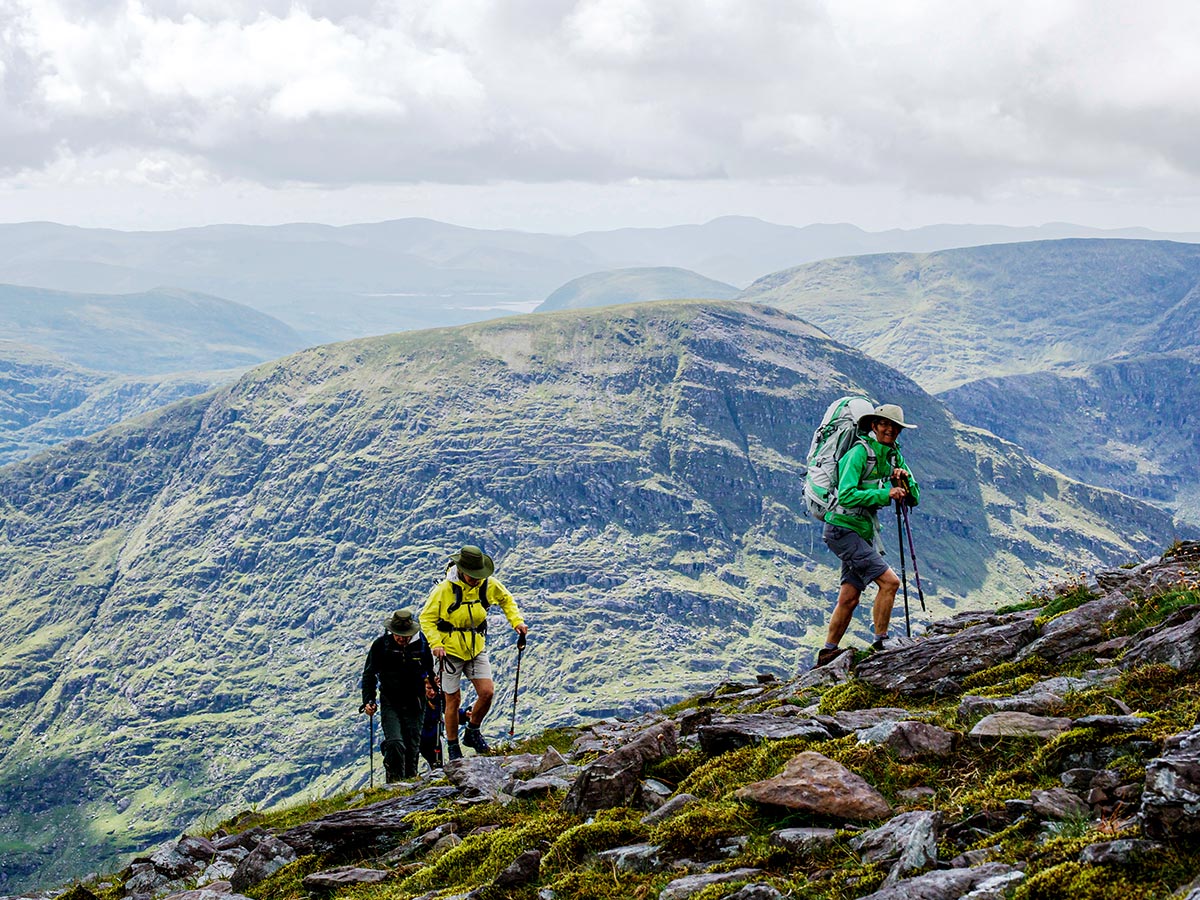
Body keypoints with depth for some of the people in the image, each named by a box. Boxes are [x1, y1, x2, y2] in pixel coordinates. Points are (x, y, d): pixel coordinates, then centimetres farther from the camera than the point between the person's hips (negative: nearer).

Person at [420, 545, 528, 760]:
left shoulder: (489, 585, -6)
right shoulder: (444, 590, -18)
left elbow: (506, 599, 15)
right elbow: (426, 618, -9)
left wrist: (516, 621, 0)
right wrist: (435, 643, -22)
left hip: (476, 648, 4)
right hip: (450, 650, -3)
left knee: (487, 692, -8)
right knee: (453, 700, 3)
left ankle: (472, 732, 17)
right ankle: (452, 748, 19)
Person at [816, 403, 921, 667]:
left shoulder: (894, 455, 10)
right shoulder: (860, 453, -16)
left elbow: (913, 498, 10)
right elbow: (847, 495, -26)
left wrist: (904, 479, -10)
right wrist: (886, 494, -26)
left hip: (865, 532, 8)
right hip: (843, 529, -8)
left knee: (849, 597, 9)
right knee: (889, 581, -16)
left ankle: (827, 653, 17)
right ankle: (880, 643, -8)